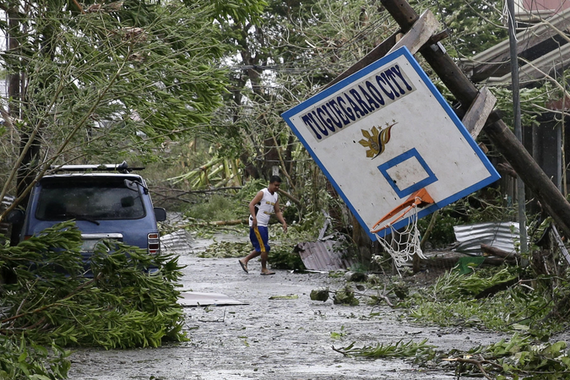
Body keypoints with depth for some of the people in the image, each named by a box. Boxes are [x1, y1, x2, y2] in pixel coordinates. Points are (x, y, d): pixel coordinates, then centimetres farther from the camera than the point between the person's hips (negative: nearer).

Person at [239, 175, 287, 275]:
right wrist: (254, 218, -28)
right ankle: (264, 269, -1)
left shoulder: (276, 196, 13)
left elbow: (277, 211, 18)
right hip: (256, 224, -9)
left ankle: (244, 260, 21)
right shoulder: (262, 193, -11)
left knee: (261, 249, 11)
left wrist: (283, 222, 5)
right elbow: (251, 204, -17)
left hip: (264, 225, 9)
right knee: (265, 247, -9)